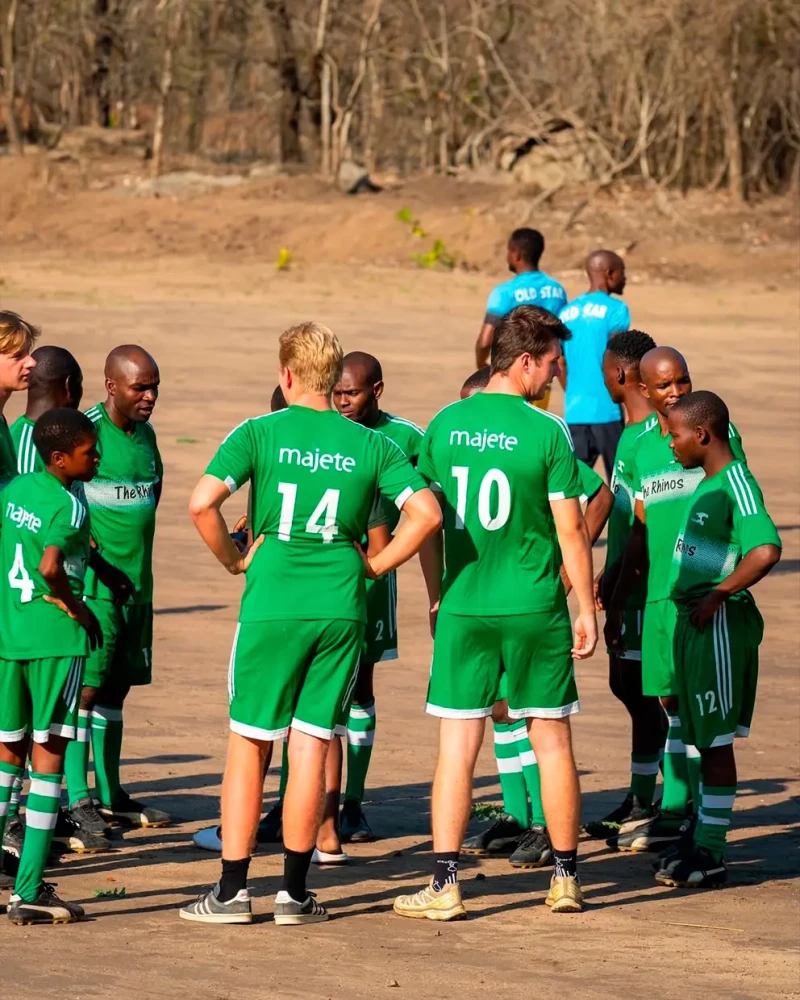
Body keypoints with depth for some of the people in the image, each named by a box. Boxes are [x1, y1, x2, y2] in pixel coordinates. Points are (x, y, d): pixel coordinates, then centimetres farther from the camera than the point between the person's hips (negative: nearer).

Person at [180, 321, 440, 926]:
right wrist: (374, 566, 6)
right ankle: (295, 891, 9)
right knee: (311, 747, 7)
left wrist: (233, 559, 1)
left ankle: (232, 890, 7)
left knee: (248, 744, 7)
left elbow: (202, 503, -14)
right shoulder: (370, 445, 4)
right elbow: (427, 513, -4)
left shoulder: (261, 434, -3)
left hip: (271, 604, -2)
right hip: (341, 606, 2)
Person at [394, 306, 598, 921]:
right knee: (552, 739, 10)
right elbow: (570, 530, -7)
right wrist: (587, 609, 2)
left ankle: (446, 886, -2)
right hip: (535, 609, -2)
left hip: (463, 609, 2)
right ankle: (566, 879, 18)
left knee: (457, 745, 2)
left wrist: (436, 598, 17)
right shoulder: (547, 431, -8)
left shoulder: (444, 425, 1)